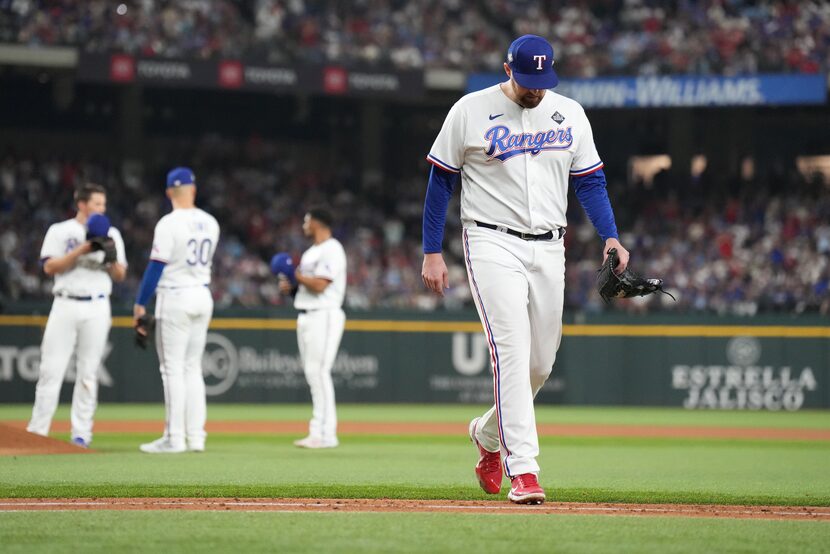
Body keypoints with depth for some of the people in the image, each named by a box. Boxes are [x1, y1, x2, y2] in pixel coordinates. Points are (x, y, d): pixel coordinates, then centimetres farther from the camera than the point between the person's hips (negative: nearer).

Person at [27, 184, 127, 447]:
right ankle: (37, 432, -1)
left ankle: (81, 433, 6)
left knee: (88, 372, 2)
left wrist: (112, 259, -10)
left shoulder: (111, 235, 12)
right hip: (66, 305, -2)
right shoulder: (60, 231, 4)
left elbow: (120, 276, 11)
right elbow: (49, 267, -7)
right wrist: (82, 250, -15)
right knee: (51, 369, -5)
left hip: (97, 308, 2)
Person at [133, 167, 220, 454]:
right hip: (203, 296, 7)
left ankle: (175, 438, -4)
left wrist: (140, 303, -9)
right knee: (192, 368, 12)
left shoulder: (169, 223, -14)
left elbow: (156, 266, -15)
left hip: (175, 297, -7)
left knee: (172, 368, -3)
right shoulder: (210, 223, 6)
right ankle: (195, 436, 10)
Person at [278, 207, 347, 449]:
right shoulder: (311, 252, 20)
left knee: (318, 371, -14)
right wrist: (290, 285, 6)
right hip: (305, 317, 10)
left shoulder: (331, 250, -11)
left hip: (324, 316, -10)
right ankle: (318, 432, 9)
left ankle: (325, 433, -15)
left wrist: (296, 275, -9)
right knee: (312, 373, 8)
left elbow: (319, 285, -20)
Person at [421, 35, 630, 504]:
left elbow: (590, 181, 10)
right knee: (512, 350, -18)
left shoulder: (570, 114, 7)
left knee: (541, 363, 7)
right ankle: (523, 467, -21)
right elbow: (441, 181, 2)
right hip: (493, 245, -4)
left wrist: (610, 236, -6)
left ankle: (488, 435, 34)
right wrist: (432, 252, -1)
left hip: (548, 249, 4)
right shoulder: (470, 112, -4)